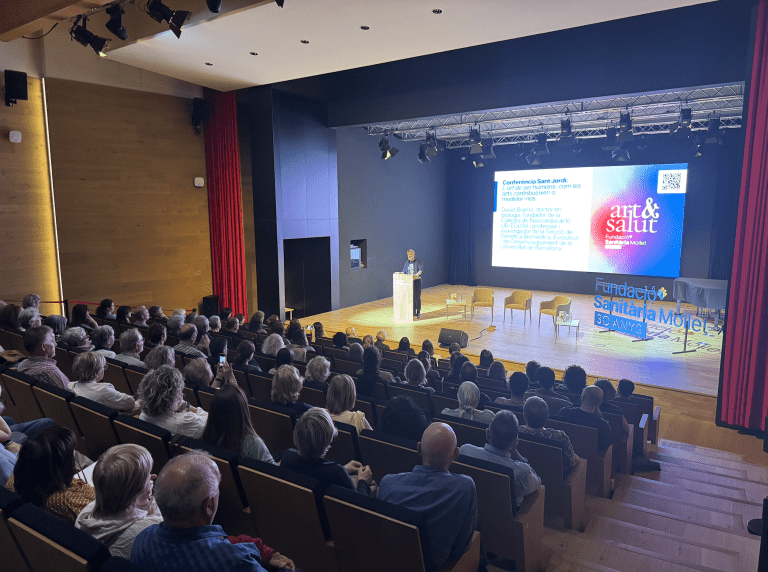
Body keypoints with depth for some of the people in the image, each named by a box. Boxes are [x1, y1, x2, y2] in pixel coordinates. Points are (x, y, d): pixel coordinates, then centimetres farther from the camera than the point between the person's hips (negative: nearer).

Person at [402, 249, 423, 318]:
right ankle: (413, 312, 16)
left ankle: (418, 312, 4)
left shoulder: (418, 261, -2)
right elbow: (404, 271, 19)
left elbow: (421, 269, -16)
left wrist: (417, 274, -34)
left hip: (417, 281, -4)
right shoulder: (407, 262, 13)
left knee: (417, 297, -3)